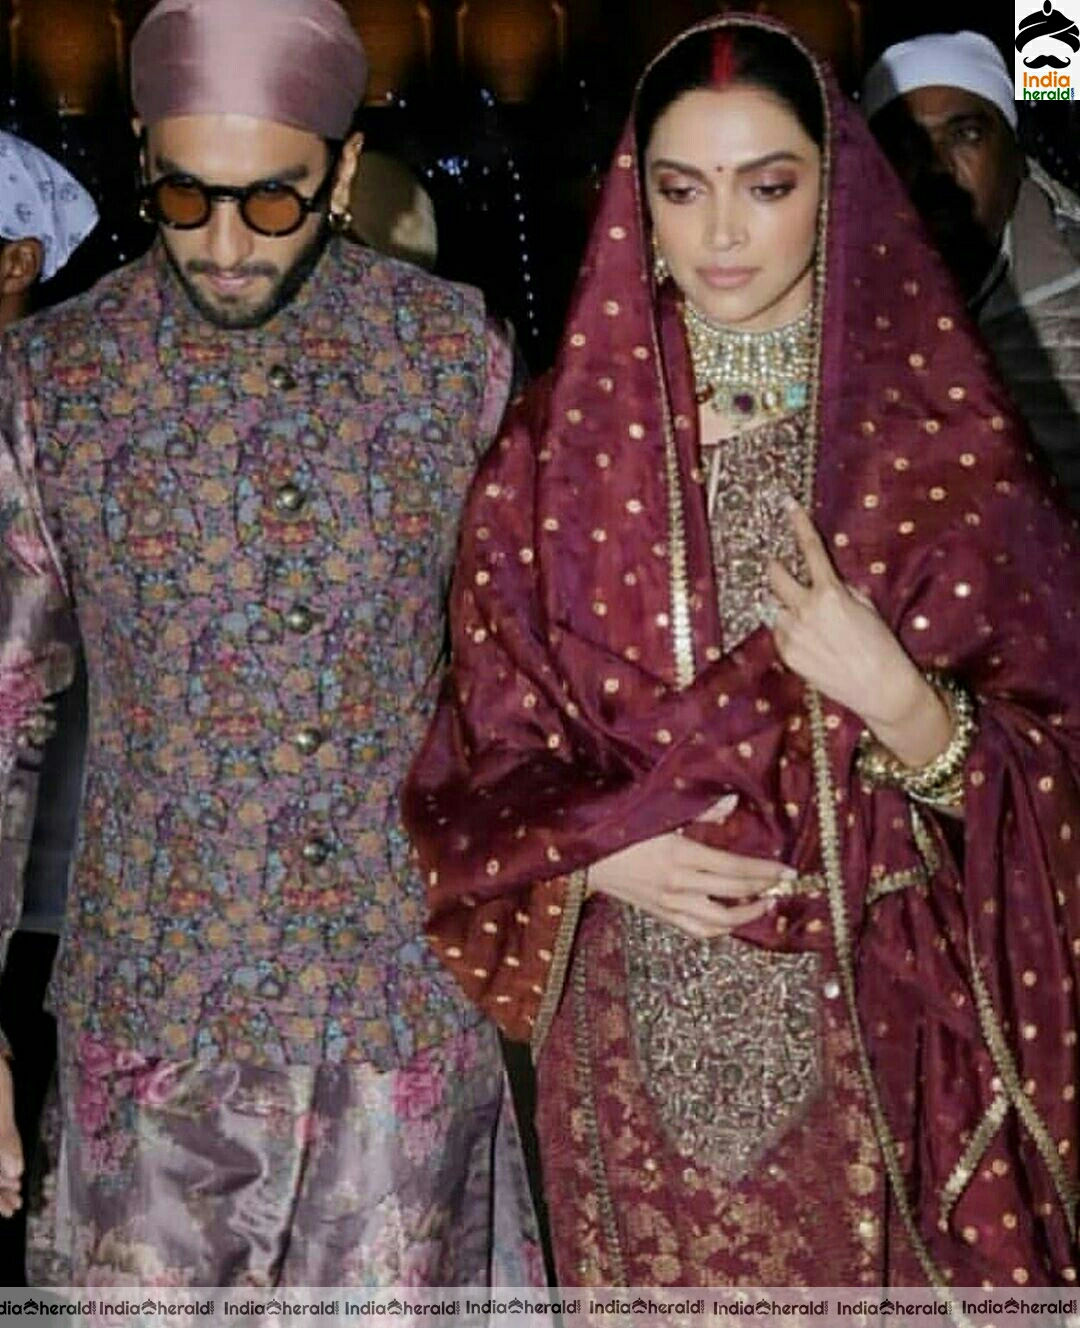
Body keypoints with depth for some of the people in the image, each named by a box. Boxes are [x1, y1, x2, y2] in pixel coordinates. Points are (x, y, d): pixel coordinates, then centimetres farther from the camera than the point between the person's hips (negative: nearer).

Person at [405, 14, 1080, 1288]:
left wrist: (893, 697, -22)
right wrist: (597, 850, -13)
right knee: (657, 1274, 15)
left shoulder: (942, 442, -4)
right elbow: (486, 741, 5)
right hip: (639, 1026, 1)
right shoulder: (559, 445, 0)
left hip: (877, 1018, -1)